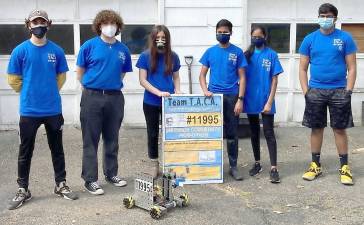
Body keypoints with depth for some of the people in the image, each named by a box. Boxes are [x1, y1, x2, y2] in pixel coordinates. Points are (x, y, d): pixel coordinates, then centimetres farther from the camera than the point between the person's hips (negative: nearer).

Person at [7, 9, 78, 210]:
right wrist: (30, 94, 7)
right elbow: (13, 80, 1)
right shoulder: (20, 50, -5)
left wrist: (50, 92, 10)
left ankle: (61, 185, 25)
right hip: (29, 110, -1)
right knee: (25, 151, 8)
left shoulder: (56, 51, 0)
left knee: (57, 149, 12)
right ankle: (23, 190, 19)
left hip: (53, 109, 2)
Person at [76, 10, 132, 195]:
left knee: (112, 139, 13)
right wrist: (92, 86, 8)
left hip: (115, 98, 3)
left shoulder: (123, 49, 5)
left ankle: (111, 173, 27)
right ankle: (90, 179, 8)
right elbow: (80, 72, 4)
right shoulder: (89, 46, -3)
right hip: (92, 97, -3)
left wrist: (112, 85, 9)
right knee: (90, 140, 1)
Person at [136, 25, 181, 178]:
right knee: (153, 134, 9)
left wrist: (177, 91, -6)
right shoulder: (145, 56, -5)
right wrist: (159, 92, -19)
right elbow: (142, 80, -8)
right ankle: (155, 165, 23)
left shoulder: (173, 56, 2)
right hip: (151, 102, -1)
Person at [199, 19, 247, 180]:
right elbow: (202, 75, 7)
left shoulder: (237, 52, 2)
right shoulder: (210, 52, 6)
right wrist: (205, 91, -11)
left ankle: (233, 166, 14)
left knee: (232, 133, 5)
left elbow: (242, 77, 0)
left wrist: (240, 99, -9)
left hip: (232, 96, -1)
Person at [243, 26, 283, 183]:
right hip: (251, 100, 3)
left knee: (269, 133, -3)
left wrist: (269, 102, -11)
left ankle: (273, 168, 0)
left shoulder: (271, 55, -3)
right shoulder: (247, 55, 4)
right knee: (254, 133, 13)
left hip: (265, 101, -3)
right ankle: (257, 163, 25)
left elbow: (274, 80, -5)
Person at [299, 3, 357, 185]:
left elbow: (351, 68, 1)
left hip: (339, 91, -1)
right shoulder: (309, 39, 4)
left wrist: (348, 91, -8)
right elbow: (303, 69, 6)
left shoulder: (345, 38, 1)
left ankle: (344, 167, 13)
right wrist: (306, 92, -3)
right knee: (316, 129, 7)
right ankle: (315, 165, 18)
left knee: (339, 129, 3)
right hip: (315, 91, 1)